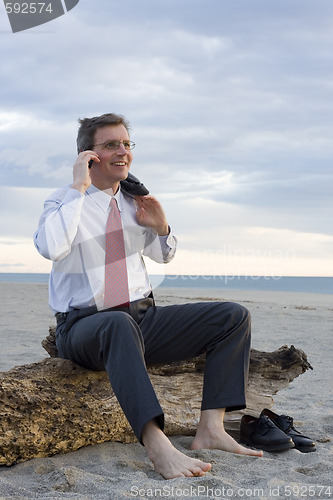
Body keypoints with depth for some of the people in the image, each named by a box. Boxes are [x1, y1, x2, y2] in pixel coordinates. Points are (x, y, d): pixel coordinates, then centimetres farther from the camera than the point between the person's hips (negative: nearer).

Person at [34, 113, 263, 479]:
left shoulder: (134, 200, 13)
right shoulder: (64, 201, -1)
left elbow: (163, 255, 26)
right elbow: (50, 248, -25)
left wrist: (160, 226, 4)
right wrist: (79, 188, -18)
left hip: (143, 318, 6)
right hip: (85, 325, -6)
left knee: (234, 316, -9)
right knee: (119, 324, -43)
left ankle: (211, 428, -20)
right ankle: (156, 444, -48)